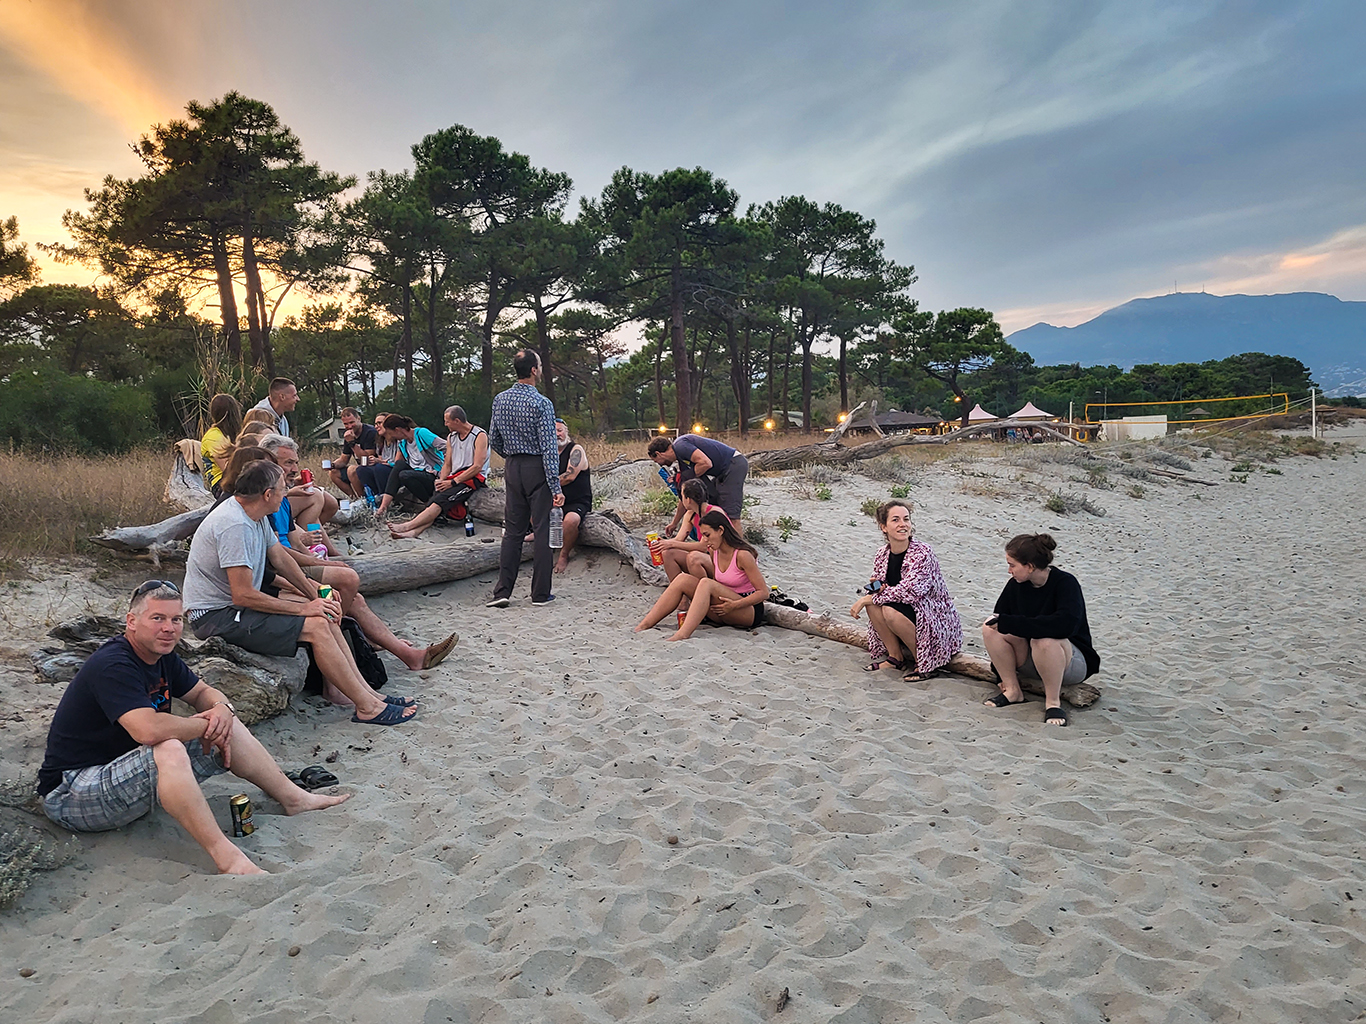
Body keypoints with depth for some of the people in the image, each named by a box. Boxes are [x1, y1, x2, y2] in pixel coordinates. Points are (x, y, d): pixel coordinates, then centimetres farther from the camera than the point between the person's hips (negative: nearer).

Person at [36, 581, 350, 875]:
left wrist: (221, 709, -10)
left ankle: (294, 799, 12)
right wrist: (205, 725, -21)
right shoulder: (112, 665, -25)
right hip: (71, 796, -9)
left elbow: (203, 692, 15)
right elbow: (149, 730, -39)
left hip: (129, 777, 10)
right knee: (168, 750, -37)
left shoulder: (162, 656, 3)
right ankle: (226, 857, -40)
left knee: (228, 729, 3)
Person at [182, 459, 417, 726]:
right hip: (216, 617, -10)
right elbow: (243, 595, -28)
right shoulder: (235, 525, -26)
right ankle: (368, 708, -14)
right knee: (316, 626, -19)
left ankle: (350, 690, 4)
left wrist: (316, 596, 3)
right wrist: (303, 608, -20)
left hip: (233, 605, 10)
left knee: (325, 613, 4)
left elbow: (280, 559, 13)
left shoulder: (253, 515, 5)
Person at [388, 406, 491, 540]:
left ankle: (408, 526, -41)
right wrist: (441, 481, -3)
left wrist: (453, 482, -16)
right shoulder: (451, 437, 20)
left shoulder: (480, 436, -4)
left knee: (442, 499, -29)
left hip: (474, 478, -6)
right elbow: (447, 464, 19)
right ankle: (416, 530, -47)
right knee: (435, 499, -25)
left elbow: (477, 467, -12)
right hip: (455, 477, 6)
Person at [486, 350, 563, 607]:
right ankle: (541, 593, 7)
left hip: (512, 468, 6)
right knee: (542, 529, 2)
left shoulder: (500, 400, 4)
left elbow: (494, 439, 11)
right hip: (537, 469, -5)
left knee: (512, 530, 10)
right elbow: (549, 448, -17)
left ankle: (502, 591, 7)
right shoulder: (541, 403, -14)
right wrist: (556, 488, -16)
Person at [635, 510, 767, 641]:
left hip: (750, 611, -7)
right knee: (683, 579, -11)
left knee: (706, 583, -31)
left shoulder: (742, 555, -17)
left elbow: (763, 592, -16)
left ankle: (682, 635, -46)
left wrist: (734, 605, -26)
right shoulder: (714, 552, 5)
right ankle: (644, 626, -18)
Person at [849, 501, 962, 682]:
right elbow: (878, 584, 11)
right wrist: (876, 587, -15)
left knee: (891, 611, -29)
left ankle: (926, 663, -10)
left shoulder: (922, 552, -20)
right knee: (873, 602, -16)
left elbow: (909, 590, -29)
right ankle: (895, 657, -3)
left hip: (937, 622, -6)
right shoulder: (882, 554, 0)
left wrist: (868, 599, -24)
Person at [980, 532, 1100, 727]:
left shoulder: (1065, 583, -21)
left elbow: (1065, 625, -39)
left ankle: (1053, 701, -18)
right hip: (1030, 661, 5)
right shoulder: (1016, 585, -6)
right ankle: (1012, 690, -8)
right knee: (990, 627, -18)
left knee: (1044, 639, -38)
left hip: (1073, 662, -5)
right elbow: (999, 619, -2)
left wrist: (1007, 622, -37)